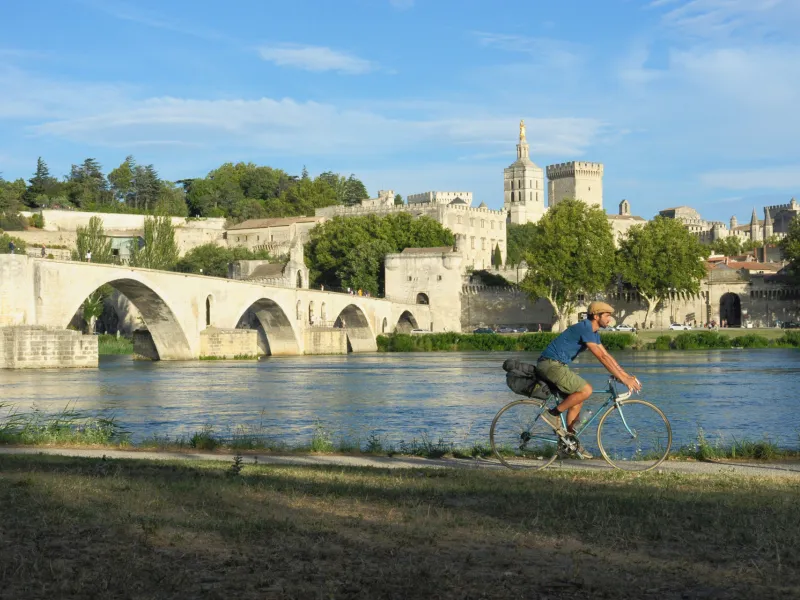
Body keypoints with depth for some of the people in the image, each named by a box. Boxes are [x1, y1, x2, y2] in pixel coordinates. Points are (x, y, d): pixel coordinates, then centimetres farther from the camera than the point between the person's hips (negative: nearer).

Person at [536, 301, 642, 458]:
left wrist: (628, 376, 11)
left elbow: (606, 355, 17)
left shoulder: (593, 332, 15)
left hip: (557, 365, 10)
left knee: (577, 400, 11)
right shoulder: (584, 328, -17)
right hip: (550, 364, -10)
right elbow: (601, 357, -21)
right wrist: (623, 379, -21)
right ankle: (553, 414, -9)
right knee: (585, 390, -19)